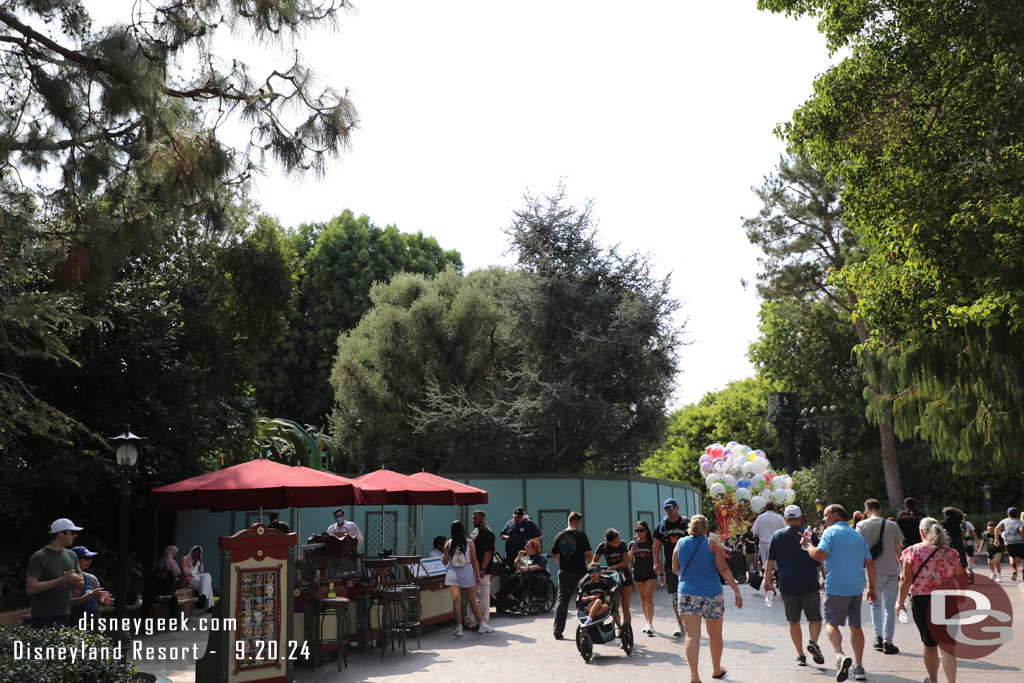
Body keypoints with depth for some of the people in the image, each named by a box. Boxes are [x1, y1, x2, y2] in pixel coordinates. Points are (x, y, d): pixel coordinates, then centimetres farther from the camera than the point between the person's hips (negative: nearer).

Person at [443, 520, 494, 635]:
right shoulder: (469, 543, -3)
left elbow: (445, 562, 1)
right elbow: (474, 561, -3)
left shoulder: (448, 544, -2)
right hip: (467, 573, 0)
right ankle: (482, 624, 16)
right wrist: (478, 575, 4)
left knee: (456, 600, 2)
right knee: (472, 600, 11)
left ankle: (459, 627, 0)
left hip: (452, 573, 0)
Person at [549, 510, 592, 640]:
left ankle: (557, 630, 3)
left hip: (564, 573, 4)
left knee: (562, 600, 7)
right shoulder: (581, 535, -8)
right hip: (580, 573, -4)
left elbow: (554, 555, 11)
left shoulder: (559, 536, 5)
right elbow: (588, 554, -12)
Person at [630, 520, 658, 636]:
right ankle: (647, 622, 24)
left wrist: (658, 573, -2)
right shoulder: (633, 543, 4)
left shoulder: (652, 543, -2)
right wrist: (631, 553, -12)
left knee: (649, 597, -14)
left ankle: (650, 624, -17)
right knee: (642, 599, 11)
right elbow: (629, 560, 8)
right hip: (637, 574, 3)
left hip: (650, 574, -3)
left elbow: (655, 558, 4)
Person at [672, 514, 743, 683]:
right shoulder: (712, 544, -2)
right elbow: (724, 569, -9)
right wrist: (737, 591, -6)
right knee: (715, 635, 18)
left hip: (687, 594, 1)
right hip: (712, 595, -1)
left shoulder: (680, 543, 5)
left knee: (692, 636, -4)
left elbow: (675, 570, 12)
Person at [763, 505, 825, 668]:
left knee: (794, 621, 10)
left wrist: (767, 580, 13)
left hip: (787, 584, 1)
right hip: (809, 584, -1)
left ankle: (800, 655, 8)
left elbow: (770, 560, 5)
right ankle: (813, 642, -13)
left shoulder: (777, 536, 5)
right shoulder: (811, 535, 1)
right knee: (814, 617, 11)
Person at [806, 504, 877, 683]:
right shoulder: (858, 535, 15)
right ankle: (858, 666, 12)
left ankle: (840, 655, -26)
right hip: (857, 587, 6)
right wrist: (872, 587, 18)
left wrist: (808, 544, 3)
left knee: (831, 622, -2)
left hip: (836, 587, -6)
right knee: (855, 625, 12)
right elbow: (870, 564, 14)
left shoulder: (831, 532, -4)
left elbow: (819, 555, -15)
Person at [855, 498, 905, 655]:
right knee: (889, 607, 5)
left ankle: (878, 636, 7)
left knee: (875, 604, 17)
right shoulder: (892, 525, 0)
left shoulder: (862, 525, -1)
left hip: (872, 572, 0)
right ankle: (887, 642, 3)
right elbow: (899, 550, 3)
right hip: (891, 571, 0)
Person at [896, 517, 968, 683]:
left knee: (930, 644, 14)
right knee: (947, 644, 3)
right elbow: (963, 579, 3)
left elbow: (906, 580, -9)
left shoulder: (912, 551, -6)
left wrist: (900, 602, 2)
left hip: (921, 601, -1)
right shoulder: (951, 553, 0)